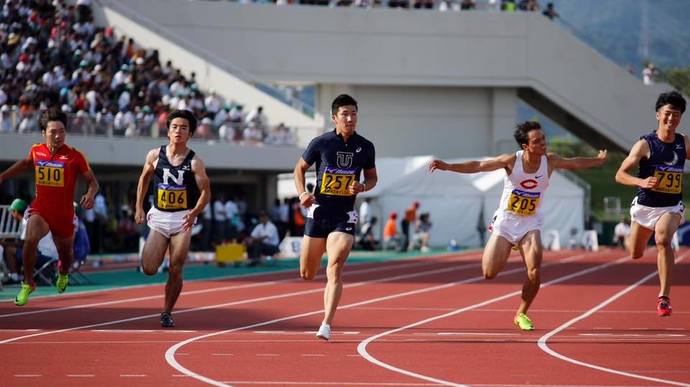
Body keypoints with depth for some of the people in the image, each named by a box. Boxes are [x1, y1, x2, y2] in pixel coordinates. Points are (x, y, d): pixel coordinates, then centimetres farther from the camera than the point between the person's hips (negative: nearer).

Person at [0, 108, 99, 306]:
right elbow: (26, 163, 22)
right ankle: (28, 284, -11)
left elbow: (92, 181, -7)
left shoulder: (75, 156, -13)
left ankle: (63, 273, 58)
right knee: (31, 239, -29)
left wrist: (90, 195, -29)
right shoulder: (36, 151, -3)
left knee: (66, 253, 17)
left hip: (64, 214, 0)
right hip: (40, 210, 0)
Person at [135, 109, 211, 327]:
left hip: (183, 219, -2)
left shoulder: (194, 162, -8)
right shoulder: (155, 156, -1)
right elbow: (144, 179, 15)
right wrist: (139, 208, 10)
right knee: (149, 269, -8)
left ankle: (167, 313, 13)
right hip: (159, 217, 2)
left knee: (175, 271, -2)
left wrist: (194, 213, -24)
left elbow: (205, 192, -8)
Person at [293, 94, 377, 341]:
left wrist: (363, 187, -7)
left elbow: (372, 177, 16)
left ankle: (326, 325, -18)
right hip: (319, 211, 1)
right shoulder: (321, 143, -2)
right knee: (306, 274, 4)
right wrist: (302, 193, -7)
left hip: (344, 216, -1)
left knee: (335, 270, -17)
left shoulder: (365, 147, 2)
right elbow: (300, 168, 10)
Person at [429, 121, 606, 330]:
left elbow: (575, 163, 10)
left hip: (530, 224, 2)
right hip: (506, 221, -2)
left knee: (535, 273, -16)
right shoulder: (512, 161, -19)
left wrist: (598, 160, 12)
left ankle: (521, 314, 9)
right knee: (489, 273, -4)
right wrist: (447, 166, -24)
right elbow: (478, 166, -16)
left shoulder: (550, 161, -11)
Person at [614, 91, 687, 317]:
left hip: (672, 207, 0)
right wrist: (641, 182, -35)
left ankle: (664, 297, -27)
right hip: (645, 205, 0)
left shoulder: (684, 143, -3)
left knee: (663, 240, -30)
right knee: (635, 254, 16)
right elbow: (620, 175, -16)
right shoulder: (645, 144, -14)